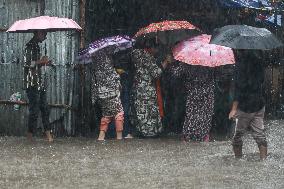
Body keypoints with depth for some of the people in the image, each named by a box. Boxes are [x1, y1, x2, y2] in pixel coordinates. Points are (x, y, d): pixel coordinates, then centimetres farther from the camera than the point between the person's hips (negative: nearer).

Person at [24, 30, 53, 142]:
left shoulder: (36, 46, 18)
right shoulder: (30, 46, -11)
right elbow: (27, 63, -19)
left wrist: (43, 63, 11)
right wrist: (40, 61, -15)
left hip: (39, 82, 10)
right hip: (32, 83, -10)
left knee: (44, 108, 6)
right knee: (34, 109, -6)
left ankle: (48, 135, 6)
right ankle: (30, 136, 1)